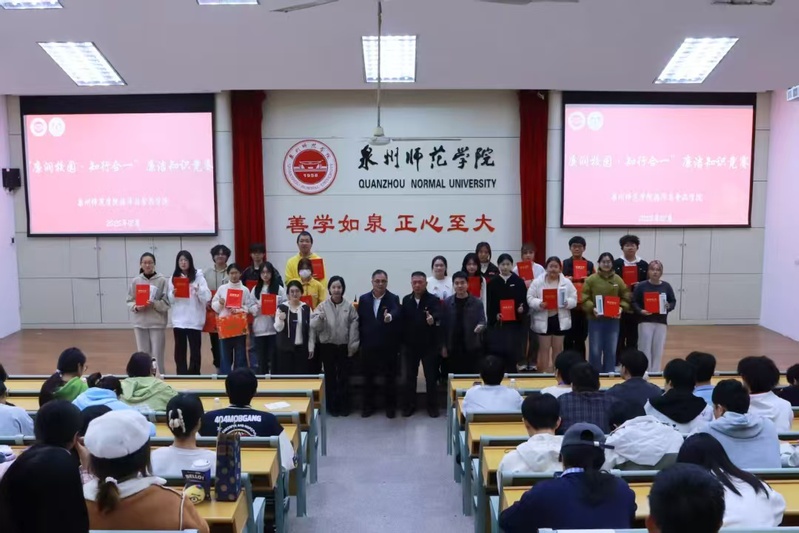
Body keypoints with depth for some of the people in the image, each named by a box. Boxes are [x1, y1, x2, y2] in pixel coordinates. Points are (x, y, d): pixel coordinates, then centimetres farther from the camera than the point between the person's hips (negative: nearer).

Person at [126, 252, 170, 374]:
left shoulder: (162, 280, -4)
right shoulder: (136, 281, 4)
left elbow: (167, 303, -5)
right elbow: (129, 301, 8)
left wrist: (154, 304, -21)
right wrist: (136, 307, -11)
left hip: (157, 323, -3)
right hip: (140, 323, 3)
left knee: (157, 355, 0)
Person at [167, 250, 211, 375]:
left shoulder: (198, 277, 0)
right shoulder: (173, 278, 8)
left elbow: (207, 297, -6)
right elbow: (169, 300, 10)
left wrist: (198, 290, -24)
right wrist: (173, 294, -11)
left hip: (194, 320, -2)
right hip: (178, 320, 2)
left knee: (195, 349, 3)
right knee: (180, 349, 8)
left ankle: (194, 375, 12)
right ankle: (181, 375, 17)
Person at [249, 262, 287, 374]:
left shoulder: (279, 289, -1)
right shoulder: (255, 289, 10)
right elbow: (250, 307, 7)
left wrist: (276, 311, -22)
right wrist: (257, 308, -13)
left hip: (274, 327, -3)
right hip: (259, 327, 3)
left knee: (273, 356, 1)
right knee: (261, 356, 9)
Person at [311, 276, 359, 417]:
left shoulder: (349, 306, -3)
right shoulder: (322, 306, -3)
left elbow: (354, 327, -2)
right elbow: (313, 326, -9)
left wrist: (352, 346, -6)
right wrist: (319, 317, -29)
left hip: (344, 346, 0)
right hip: (327, 346, 0)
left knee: (344, 377, 9)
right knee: (330, 377, 8)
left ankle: (344, 406, 21)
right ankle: (332, 406, 19)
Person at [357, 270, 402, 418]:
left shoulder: (393, 299, -6)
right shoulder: (363, 299, 3)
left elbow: (396, 313, -27)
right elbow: (360, 321, 6)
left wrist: (389, 316, -50)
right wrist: (361, 341, 2)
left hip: (388, 346, -2)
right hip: (368, 345, 2)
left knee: (390, 377, 8)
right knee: (368, 377, 12)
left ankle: (390, 406, 22)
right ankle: (368, 406, 26)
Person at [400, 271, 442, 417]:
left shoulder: (433, 300, -8)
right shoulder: (406, 300, 4)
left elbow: (438, 315, -26)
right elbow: (402, 321, 4)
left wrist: (433, 318, -49)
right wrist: (402, 342, 1)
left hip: (429, 345, -3)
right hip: (410, 345, 3)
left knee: (431, 377, 5)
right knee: (409, 376, 10)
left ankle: (432, 405, 18)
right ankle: (410, 405, 22)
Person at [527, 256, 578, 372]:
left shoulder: (567, 282, 3)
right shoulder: (537, 281, -2)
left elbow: (574, 299, -1)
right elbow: (530, 298, -6)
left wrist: (567, 302, -22)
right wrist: (539, 304, -24)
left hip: (560, 319, 2)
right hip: (543, 320, -1)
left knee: (558, 348, 12)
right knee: (544, 348, 6)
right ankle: (544, 372, 15)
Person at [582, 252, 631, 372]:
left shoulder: (618, 280, 5)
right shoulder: (591, 279, -4)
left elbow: (625, 298, 7)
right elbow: (585, 299, -6)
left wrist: (621, 308, -10)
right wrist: (592, 308, -20)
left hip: (613, 320, 3)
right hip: (595, 319, -2)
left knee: (611, 350, 10)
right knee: (595, 350, 3)